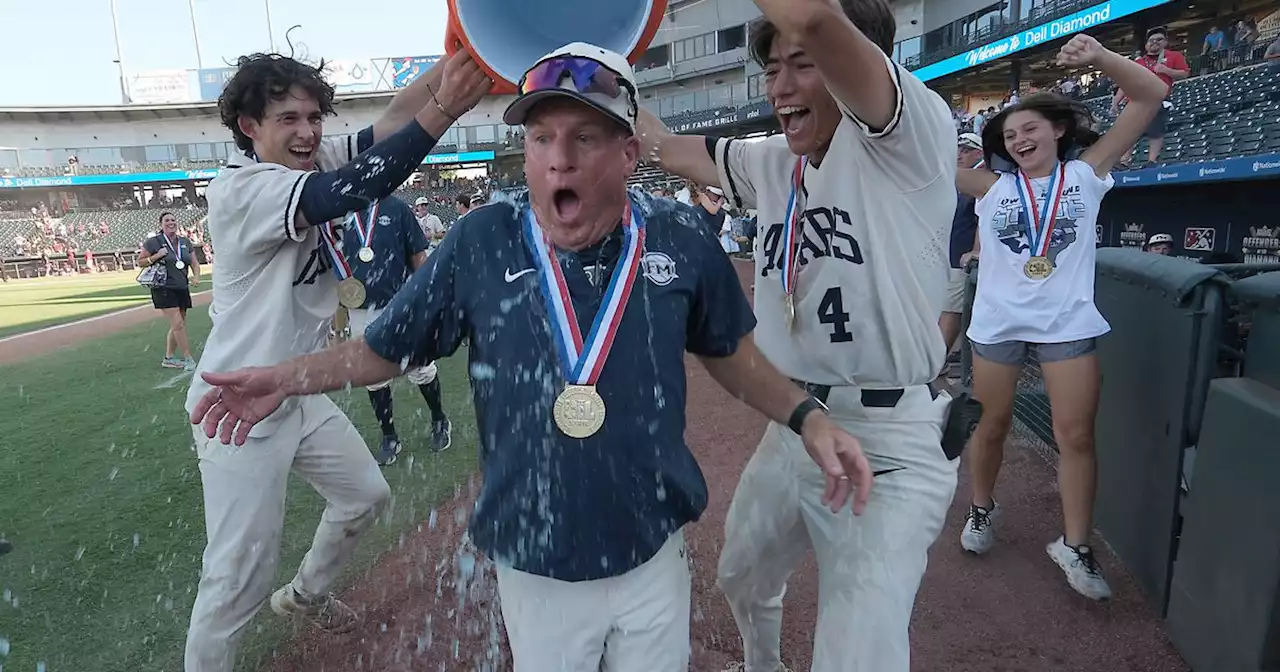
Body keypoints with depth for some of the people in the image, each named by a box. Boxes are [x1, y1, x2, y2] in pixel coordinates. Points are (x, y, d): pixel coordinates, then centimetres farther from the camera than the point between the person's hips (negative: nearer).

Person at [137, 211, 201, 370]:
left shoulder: (185, 242, 11)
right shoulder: (153, 242, -4)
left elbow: (195, 263, 13)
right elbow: (140, 262, 2)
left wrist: (196, 276, -6)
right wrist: (156, 256, -15)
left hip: (182, 289, 6)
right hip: (164, 289, -6)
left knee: (177, 326, 10)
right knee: (178, 324, -13)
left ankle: (168, 358, 23)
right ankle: (188, 359, -8)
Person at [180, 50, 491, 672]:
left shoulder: (314, 161, 0)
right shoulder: (240, 189, -23)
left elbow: (387, 122, -11)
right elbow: (349, 193, -39)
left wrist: (455, 55, -24)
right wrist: (443, 110, -44)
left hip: (302, 397, 8)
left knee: (364, 495, 22)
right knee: (241, 575, -2)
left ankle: (303, 596, 45)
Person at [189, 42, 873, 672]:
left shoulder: (680, 239, -10)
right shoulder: (481, 243, -12)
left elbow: (728, 352, 5)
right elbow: (386, 348, 0)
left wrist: (805, 416, -7)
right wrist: (289, 378, -13)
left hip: (655, 559, 1)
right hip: (533, 569, 0)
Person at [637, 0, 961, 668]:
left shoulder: (909, 143, -15)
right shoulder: (772, 164, 7)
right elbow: (667, 146, 17)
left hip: (891, 447, -8)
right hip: (792, 431, 8)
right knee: (740, 581, 29)